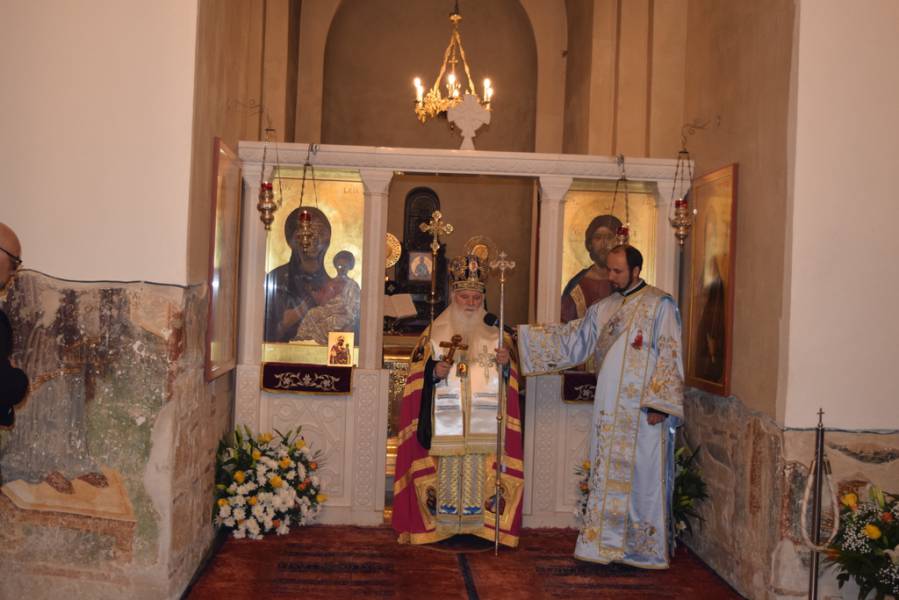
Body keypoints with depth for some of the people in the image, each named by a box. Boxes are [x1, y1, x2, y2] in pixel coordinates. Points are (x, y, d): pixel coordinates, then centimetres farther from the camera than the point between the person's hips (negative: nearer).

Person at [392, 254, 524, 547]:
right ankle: (443, 523, 4)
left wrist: (505, 363, -9)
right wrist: (435, 371, -14)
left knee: (478, 469, -3)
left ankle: (478, 523, 7)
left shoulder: (494, 336, 13)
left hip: (483, 422, 1)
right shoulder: (435, 334, 7)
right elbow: (418, 375, 5)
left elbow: (508, 379, 11)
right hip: (446, 423, -1)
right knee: (447, 468, -5)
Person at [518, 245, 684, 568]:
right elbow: (570, 338, 15)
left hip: (643, 410, -6)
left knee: (642, 479, 0)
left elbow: (670, 356, -10)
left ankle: (645, 549, 12)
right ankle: (606, 542, 21)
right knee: (607, 477, 10)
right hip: (609, 410, 6)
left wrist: (659, 403, -17)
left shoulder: (660, 305, -5)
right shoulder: (604, 308, 14)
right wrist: (522, 335, 8)